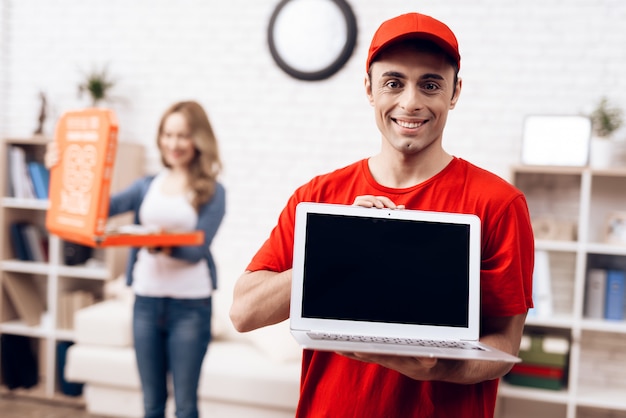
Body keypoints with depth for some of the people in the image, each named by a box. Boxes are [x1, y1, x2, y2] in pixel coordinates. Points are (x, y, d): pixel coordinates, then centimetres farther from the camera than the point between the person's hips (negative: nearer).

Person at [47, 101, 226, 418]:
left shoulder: (212, 192, -1)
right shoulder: (147, 186, 10)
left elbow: (197, 248, -12)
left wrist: (164, 246, -29)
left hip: (190, 304, -3)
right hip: (147, 299, 4)